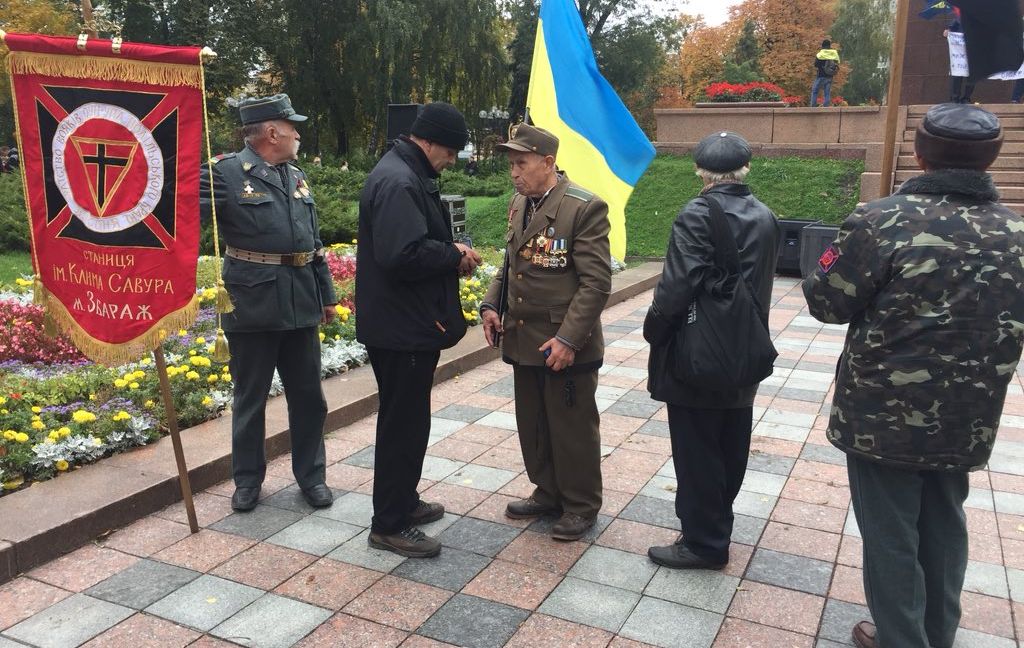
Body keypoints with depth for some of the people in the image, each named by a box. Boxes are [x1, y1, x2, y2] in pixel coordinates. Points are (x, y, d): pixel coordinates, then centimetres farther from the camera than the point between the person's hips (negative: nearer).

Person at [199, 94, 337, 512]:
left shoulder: (297, 176, 14)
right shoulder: (226, 173, -6)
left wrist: (326, 294, 18)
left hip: (301, 305, 6)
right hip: (253, 305, -5)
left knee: (308, 396, 12)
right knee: (250, 398, 10)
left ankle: (311, 475, 27)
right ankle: (247, 480, 27)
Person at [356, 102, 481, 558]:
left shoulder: (408, 174, 14)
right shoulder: (397, 182, -21)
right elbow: (404, 255, -31)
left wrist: (451, 254, 3)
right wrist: (455, 256, -16)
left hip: (409, 322, 11)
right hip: (401, 327, -11)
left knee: (406, 417, 21)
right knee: (404, 423, 0)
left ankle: (402, 500, 37)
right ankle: (389, 525, 13)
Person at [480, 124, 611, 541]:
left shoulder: (585, 208, -15)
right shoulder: (518, 204, 9)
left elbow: (596, 282, -17)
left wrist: (568, 339, -22)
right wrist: (491, 304, 4)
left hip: (564, 345, -7)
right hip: (522, 339, 7)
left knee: (573, 428, 7)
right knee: (532, 425, 17)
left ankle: (581, 506, 25)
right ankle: (547, 492, 36)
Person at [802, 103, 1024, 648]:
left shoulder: (883, 220, -19)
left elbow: (827, 303, -11)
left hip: (885, 414, -5)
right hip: (968, 419, 6)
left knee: (890, 533, 9)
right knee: (943, 526, 22)